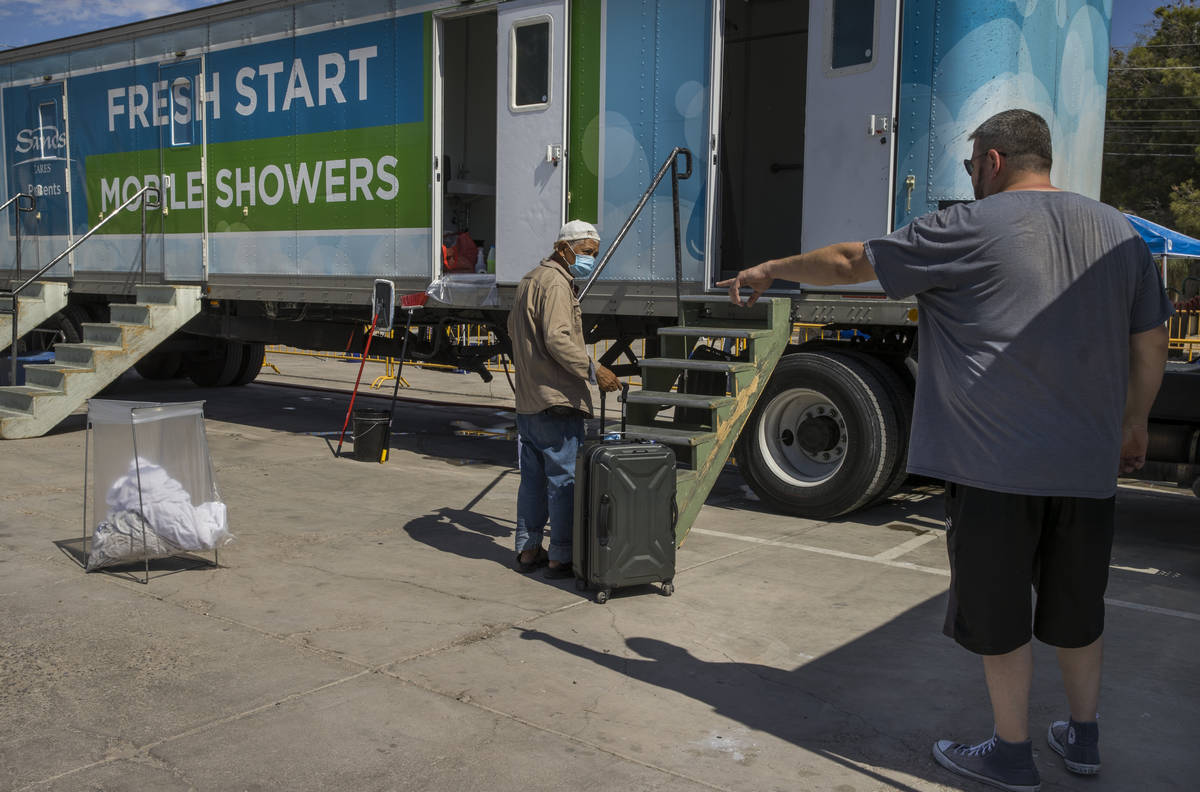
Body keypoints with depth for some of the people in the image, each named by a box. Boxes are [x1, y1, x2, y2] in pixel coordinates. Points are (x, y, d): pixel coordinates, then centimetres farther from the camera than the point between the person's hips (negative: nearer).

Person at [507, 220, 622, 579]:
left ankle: (528, 550, 21)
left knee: (533, 478, 15)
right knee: (565, 480, -4)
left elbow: (513, 328, 30)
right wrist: (592, 370, -23)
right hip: (556, 400, -10)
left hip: (527, 400, 10)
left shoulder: (529, 280, 20)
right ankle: (560, 558, -1)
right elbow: (558, 339, -24)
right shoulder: (555, 283, -13)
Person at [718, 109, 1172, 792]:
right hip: (1089, 461, 6)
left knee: (1001, 614, 7)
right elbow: (1150, 345, 14)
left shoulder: (968, 229, -7)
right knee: (1076, 608, 20)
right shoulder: (1120, 232, 9)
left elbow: (849, 262, 1)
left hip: (995, 461, -6)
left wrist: (771, 269, 15)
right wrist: (1134, 423, 27)